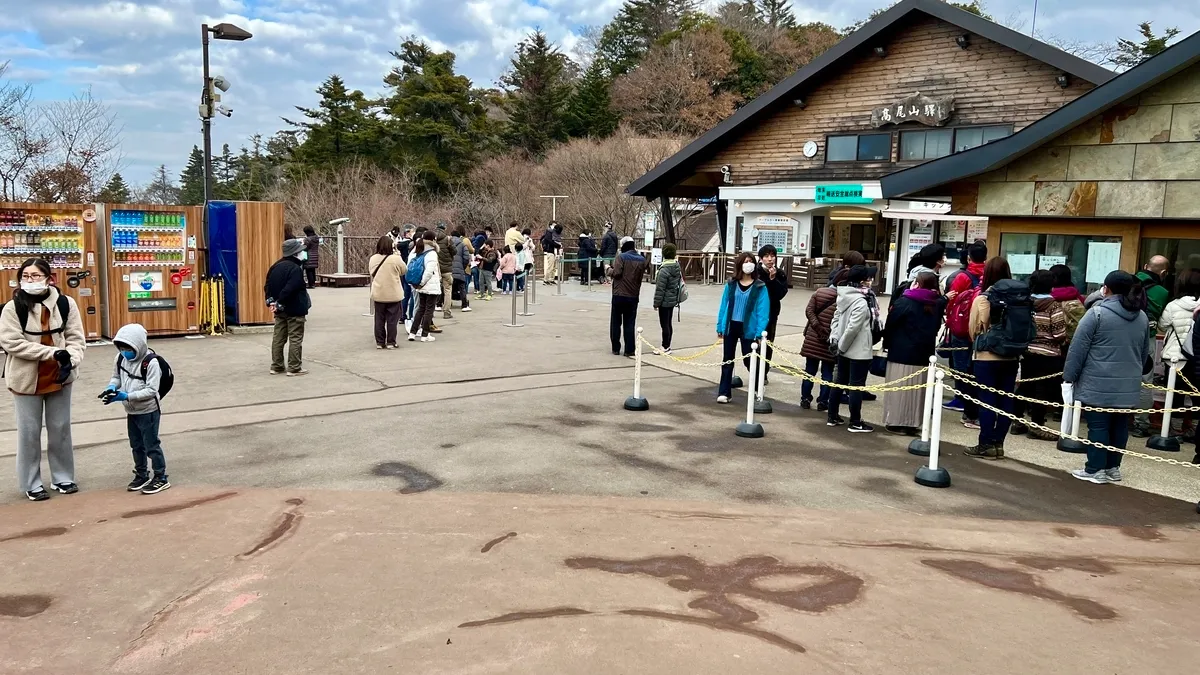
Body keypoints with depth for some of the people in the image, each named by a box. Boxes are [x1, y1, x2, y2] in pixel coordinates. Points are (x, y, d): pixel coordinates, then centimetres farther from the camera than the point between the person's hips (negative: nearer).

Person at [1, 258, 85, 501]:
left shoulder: (65, 303, -4)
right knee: (29, 432, 7)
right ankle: (32, 484, 20)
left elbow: (76, 338, -3)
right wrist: (53, 352, -23)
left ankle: (63, 478, 27)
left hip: (59, 377, 2)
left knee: (60, 428, 13)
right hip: (27, 379, -2)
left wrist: (70, 361, -21)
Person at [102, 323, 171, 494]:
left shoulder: (151, 362, -22)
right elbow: (116, 377, 12)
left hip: (148, 411, -7)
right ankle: (141, 475, 31)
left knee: (151, 445, -1)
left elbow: (151, 390, -24)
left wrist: (127, 396, -30)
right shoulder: (121, 358, -1)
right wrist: (111, 388, -11)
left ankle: (160, 477, 10)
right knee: (136, 446, 18)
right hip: (131, 412, 7)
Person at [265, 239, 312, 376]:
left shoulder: (275, 266, 9)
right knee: (295, 339, -1)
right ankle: (294, 368, 2)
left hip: (280, 310, 8)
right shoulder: (295, 269, -18)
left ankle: (276, 366, 18)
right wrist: (280, 303, -18)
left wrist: (270, 300, 6)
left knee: (278, 338, 12)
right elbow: (289, 289, -25)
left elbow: (267, 286, 11)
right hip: (295, 310, -8)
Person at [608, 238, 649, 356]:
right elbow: (641, 276, 10)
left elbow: (616, 273, -16)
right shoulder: (642, 260, 6)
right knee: (629, 323, 9)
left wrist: (609, 270, 2)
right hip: (634, 296, 3)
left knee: (616, 322, 8)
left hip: (619, 295, -3)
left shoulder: (621, 257, -9)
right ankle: (629, 350, 6)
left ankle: (615, 348, 11)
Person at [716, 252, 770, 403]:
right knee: (727, 360, 8)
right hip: (730, 326, 3)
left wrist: (760, 332, -16)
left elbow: (763, 310, -10)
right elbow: (724, 305, 5)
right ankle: (724, 392, 15)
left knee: (749, 360, 6)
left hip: (748, 328, -3)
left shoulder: (760, 287, -6)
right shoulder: (731, 284, 3)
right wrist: (720, 326, 3)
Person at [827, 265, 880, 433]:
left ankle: (832, 417, 24)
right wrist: (841, 345, -14)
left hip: (845, 350, 9)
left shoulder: (845, 297, 5)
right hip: (859, 351, -9)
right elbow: (852, 328, -25)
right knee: (857, 386, 0)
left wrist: (834, 338, 3)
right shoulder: (862, 303, -22)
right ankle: (855, 423, 8)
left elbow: (836, 317, 9)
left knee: (840, 381, 16)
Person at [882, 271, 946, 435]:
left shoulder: (904, 302, -10)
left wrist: (887, 344, 6)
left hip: (901, 352, -4)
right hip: (924, 353, 4)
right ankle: (913, 423, 11)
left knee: (899, 388, 3)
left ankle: (895, 421, 6)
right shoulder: (937, 304, 5)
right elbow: (936, 327, 15)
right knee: (917, 390, 9)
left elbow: (890, 324, -5)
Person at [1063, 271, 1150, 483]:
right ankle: (1113, 467, 21)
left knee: (1098, 425, -1)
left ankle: (1095, 470, 3)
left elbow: (1078, 348, -11)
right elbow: (1145, 352, 19)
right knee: (1119, 425, 13)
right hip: (1128, 385, 6)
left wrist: (1069, 376, -3)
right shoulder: (1142, 317, 9)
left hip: (1098, 384, -6)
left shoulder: (1097, 313, -12)